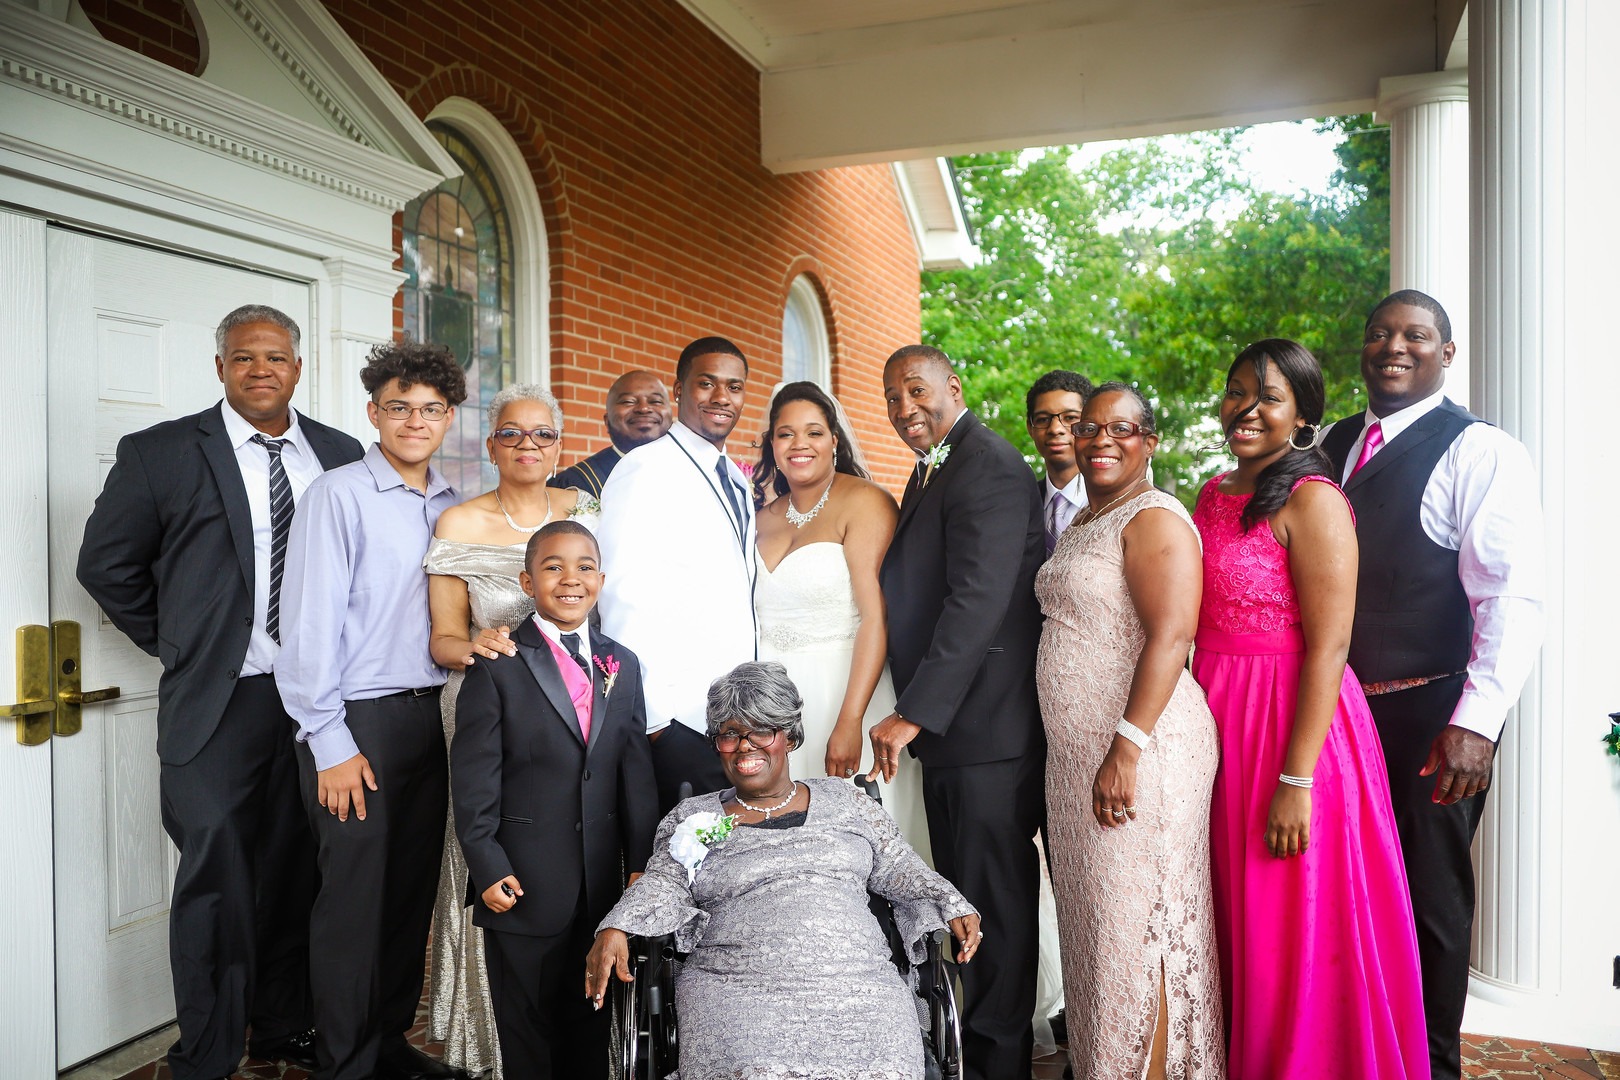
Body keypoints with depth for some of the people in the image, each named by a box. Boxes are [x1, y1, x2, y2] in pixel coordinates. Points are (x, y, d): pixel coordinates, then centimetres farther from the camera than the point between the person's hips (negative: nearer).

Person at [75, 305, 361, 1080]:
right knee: (216, 879, 6)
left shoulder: (339, 455, 6)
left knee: (296, 871, 13)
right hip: (217, 701, -2)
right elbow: (106, 564, 4)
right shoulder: (160, 453, -1)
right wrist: (178, 646, 4)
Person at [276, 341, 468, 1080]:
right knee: (355, 899, 3)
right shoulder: (338, 496, -8)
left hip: (426, 714, 6)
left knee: (414, 888, 14)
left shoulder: (452, 507, 10)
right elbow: (311, 624, -11)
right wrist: (330, 744, -13)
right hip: (357, 720, -6)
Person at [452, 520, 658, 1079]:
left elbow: (636, 770, 6)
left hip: (604, 886, 4)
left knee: (591, 1030, 17)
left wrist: (641, 861, 3)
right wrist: (487, 866, -13)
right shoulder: (497, 665, -6)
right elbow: (473, 776, -9)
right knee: (527, 1035, 10)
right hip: (522, 885, -4)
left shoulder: (622, 665, 7)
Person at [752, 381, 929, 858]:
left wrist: (850, 721, -24)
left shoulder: (865, 502, -8)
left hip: (845, 692, -5)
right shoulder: (763, 519, 12)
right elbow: (761, 621, 14)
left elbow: (877, 616, -16)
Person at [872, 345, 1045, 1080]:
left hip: (990, 726, -10)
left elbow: (977, 599, -24)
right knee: (959, 892, 18)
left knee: (995, 900, 2)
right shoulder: (929, 473, 18)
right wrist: (916, 715, 14)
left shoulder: (987, 466, -14)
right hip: (944, 724, 10)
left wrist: (913, 714, -24)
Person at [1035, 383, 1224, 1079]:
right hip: (1075, 753, 9)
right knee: (1094, 920, 15)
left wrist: (1128, 748, -26)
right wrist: (1088, 753, 16)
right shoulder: (1084, 521, 17)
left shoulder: (1154, 519, -11)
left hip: (1137, 750, -9)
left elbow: (1170, 636, -21)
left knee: (1136, 923, -1)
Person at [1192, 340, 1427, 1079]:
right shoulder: (1214, 495, 10)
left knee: (1297, 939, 5)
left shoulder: (1311, 499, -13)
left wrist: (1296, 781, -21)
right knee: (1235, 924, 18)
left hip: (1295, 725, -7)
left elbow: (1328, 646, -18)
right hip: (1220, 724, 7)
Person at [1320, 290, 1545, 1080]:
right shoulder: (1330, 446, 11)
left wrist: (1476, 722, -23)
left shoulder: (1481, 452, -8)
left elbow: (1514, 598, -16)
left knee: (1428, 896, 8)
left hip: (1430, 716, -5)